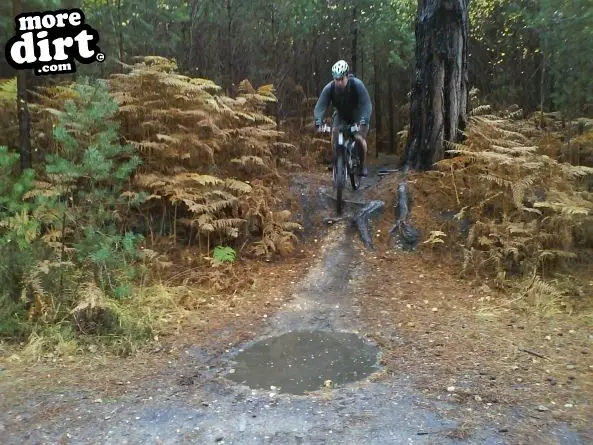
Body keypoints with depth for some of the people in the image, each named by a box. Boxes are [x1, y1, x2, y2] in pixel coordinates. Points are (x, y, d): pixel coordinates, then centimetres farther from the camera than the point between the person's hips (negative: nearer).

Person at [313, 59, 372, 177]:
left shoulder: (357, 85, -31)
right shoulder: (329, 88, -24)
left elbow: (367, 104, -35)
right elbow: (320, 106, -28)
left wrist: (364, 121, -51)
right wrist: (318, 122, -45)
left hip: (358, 115, -2)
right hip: (341, 115, 2)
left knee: (359, 138, -21)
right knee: (334, 136, -20)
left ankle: (363, 165, 1)